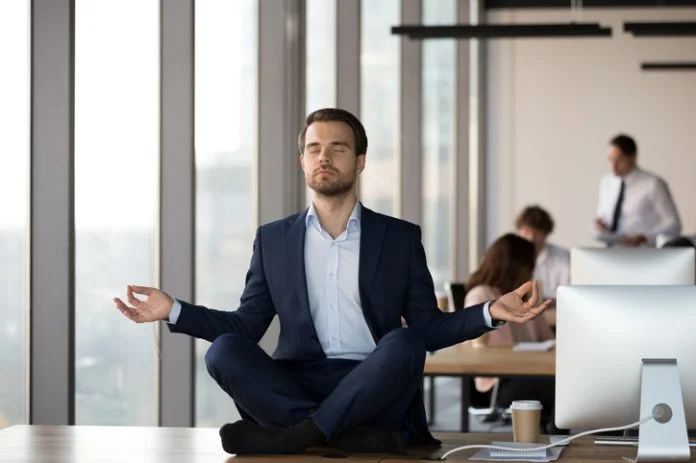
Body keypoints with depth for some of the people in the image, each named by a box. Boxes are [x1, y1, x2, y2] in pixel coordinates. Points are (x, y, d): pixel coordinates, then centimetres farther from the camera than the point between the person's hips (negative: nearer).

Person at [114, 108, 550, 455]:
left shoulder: (400, 238, 11)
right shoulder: (273, 239, 15)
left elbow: (429, 329, 8)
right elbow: (247, 326, 14)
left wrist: (490, 312, -8)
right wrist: (174, 311, 3)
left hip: (374, 390, -1)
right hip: (296, 387, 1)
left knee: (403, 343, -32)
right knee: (224, 352, -26)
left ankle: (292, 434, -32)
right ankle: (356, 435, -35)